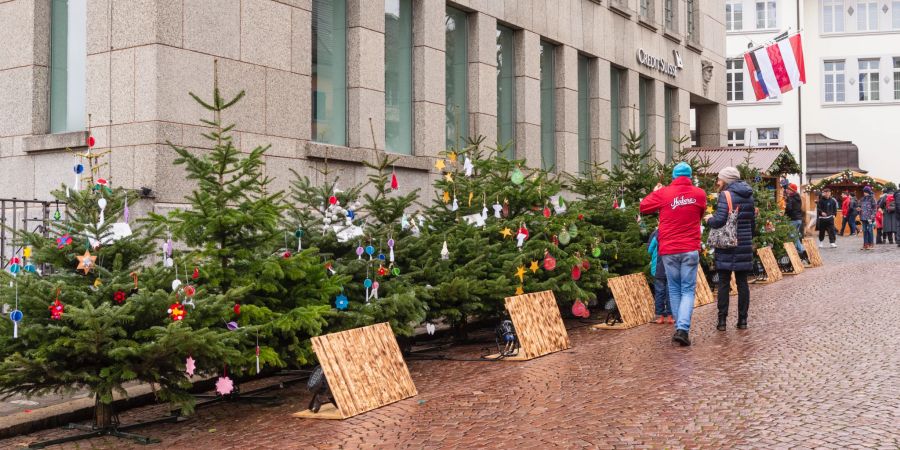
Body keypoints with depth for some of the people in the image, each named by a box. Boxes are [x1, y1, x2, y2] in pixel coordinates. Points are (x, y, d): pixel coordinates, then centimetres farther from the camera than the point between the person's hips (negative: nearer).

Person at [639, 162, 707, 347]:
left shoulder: (663, 193, -2)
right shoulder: (699, 194, 1)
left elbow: (643, 207, 7)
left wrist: (655, 192, 20)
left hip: (668, 250, 1)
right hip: (690, 249, 0)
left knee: (674, 289, 13)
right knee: (688, 290, 3)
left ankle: (679, 327, 15)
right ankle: (683, 328, -13)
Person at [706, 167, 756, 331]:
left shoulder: (726, 195, -10)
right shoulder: (749, 196, 11)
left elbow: (719, 220, -20)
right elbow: (753, 222, 17)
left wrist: (709, 220, 0)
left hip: (726, 246, -5)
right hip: (745, 246, 5)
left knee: (724, 282, 1)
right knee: (742, 282, 8)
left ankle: (722, 320, 2)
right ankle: (743, 320, 11)